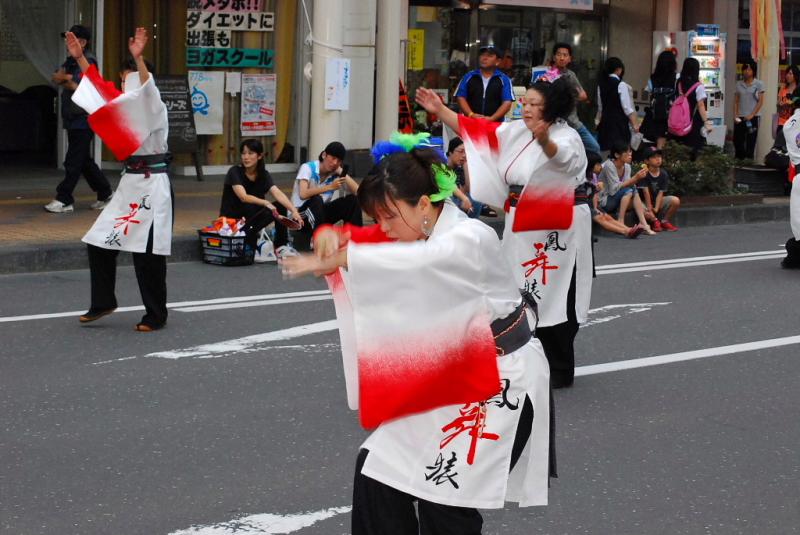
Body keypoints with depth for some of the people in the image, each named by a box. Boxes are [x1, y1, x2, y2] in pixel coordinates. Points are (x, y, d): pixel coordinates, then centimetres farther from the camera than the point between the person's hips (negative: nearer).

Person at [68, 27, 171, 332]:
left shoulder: (157, 112, -10)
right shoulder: (127, 112, 10)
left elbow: (148, 90, -30)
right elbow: (101, 88, 12)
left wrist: (138, 59, -45)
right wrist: (79, 57, 7)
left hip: (152, 186, -8)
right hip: (130, 184, 8)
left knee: (147, 252, -4)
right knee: (100, 242, 7)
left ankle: (156, 315, 8)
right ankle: (103, 303, 20)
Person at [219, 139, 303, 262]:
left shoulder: (263, 175, -3)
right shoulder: (235, 172, -16)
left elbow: (278, 194, -19)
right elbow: (243, 197, -30)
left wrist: (294, 211, -35)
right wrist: (265, 203, -43)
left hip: (250, 216, 5)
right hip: (231, 219, -5)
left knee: (281, 207, -17)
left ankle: (281, 247, -11)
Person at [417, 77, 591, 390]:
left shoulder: (567, 137, -15)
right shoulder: (515, 131, 6)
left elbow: (560, 155, -39)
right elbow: (475, 130, 8)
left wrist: (544, 140, -62)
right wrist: (439, 110, 0)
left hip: (557, 230, -8)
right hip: (521, 226, 8)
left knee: (554, 297, -3)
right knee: (526, 295, 15)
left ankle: (560, 371, 9)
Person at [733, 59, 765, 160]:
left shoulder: (759, 84, 0)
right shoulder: (739, 84, 10)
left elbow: (760, 101, -3)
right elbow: (736, 101, 11)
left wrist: (752, 115, -11)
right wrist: (735, 115, -1)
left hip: (753, 117, -3)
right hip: (740, 117, 3)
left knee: (750, 142, -2)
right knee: (737, 141, 2)